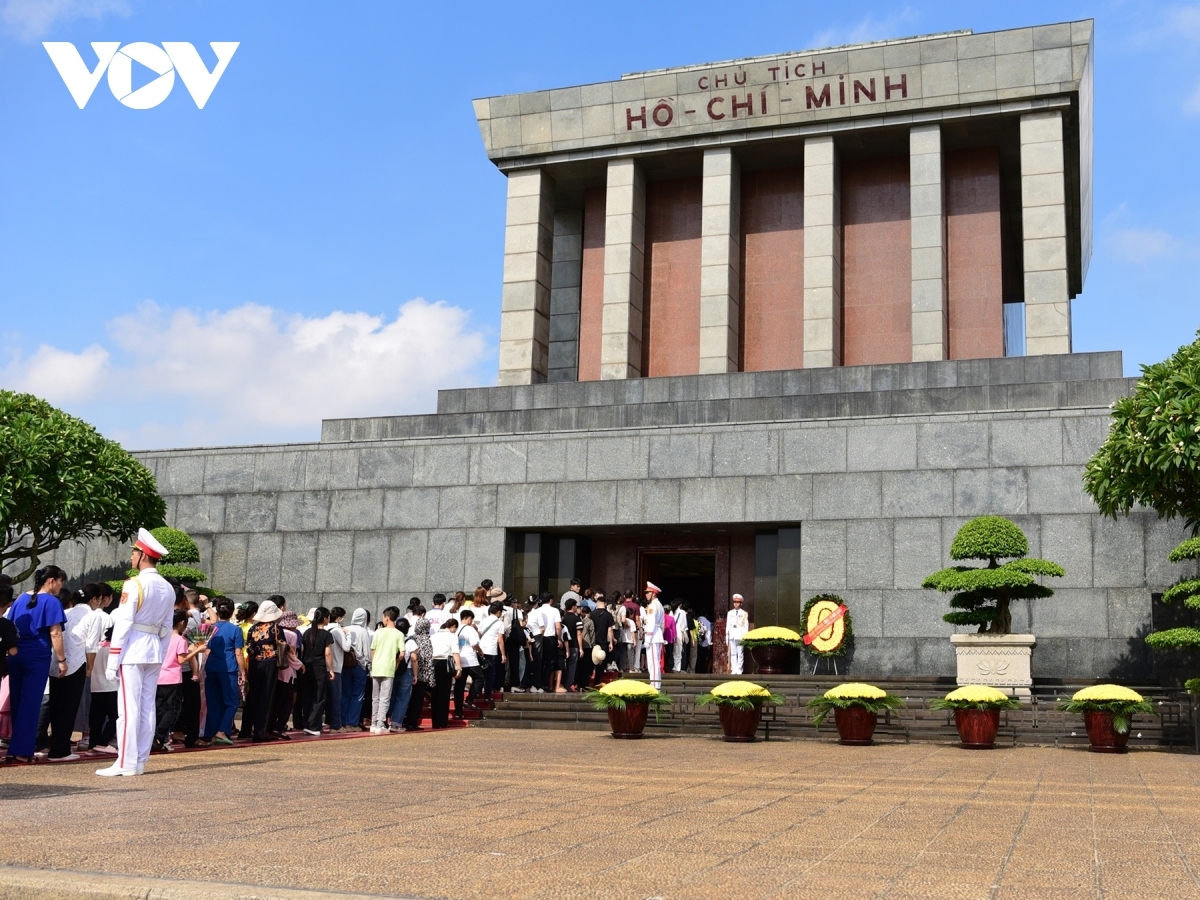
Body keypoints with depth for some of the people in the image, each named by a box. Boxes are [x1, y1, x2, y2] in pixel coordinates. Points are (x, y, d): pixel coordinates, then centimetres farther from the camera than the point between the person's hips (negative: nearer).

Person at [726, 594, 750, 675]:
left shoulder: (744, 614, 3)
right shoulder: (730, 613, 13)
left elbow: (746, 626, 3)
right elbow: (727, 626, 13)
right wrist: (726, 638, 8)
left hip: (740, 637, -3)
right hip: (732, 637, 3)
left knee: (740, 654, -3)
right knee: (733, 653, 2)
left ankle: (739, 670, -1)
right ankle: (734, 669, 3)